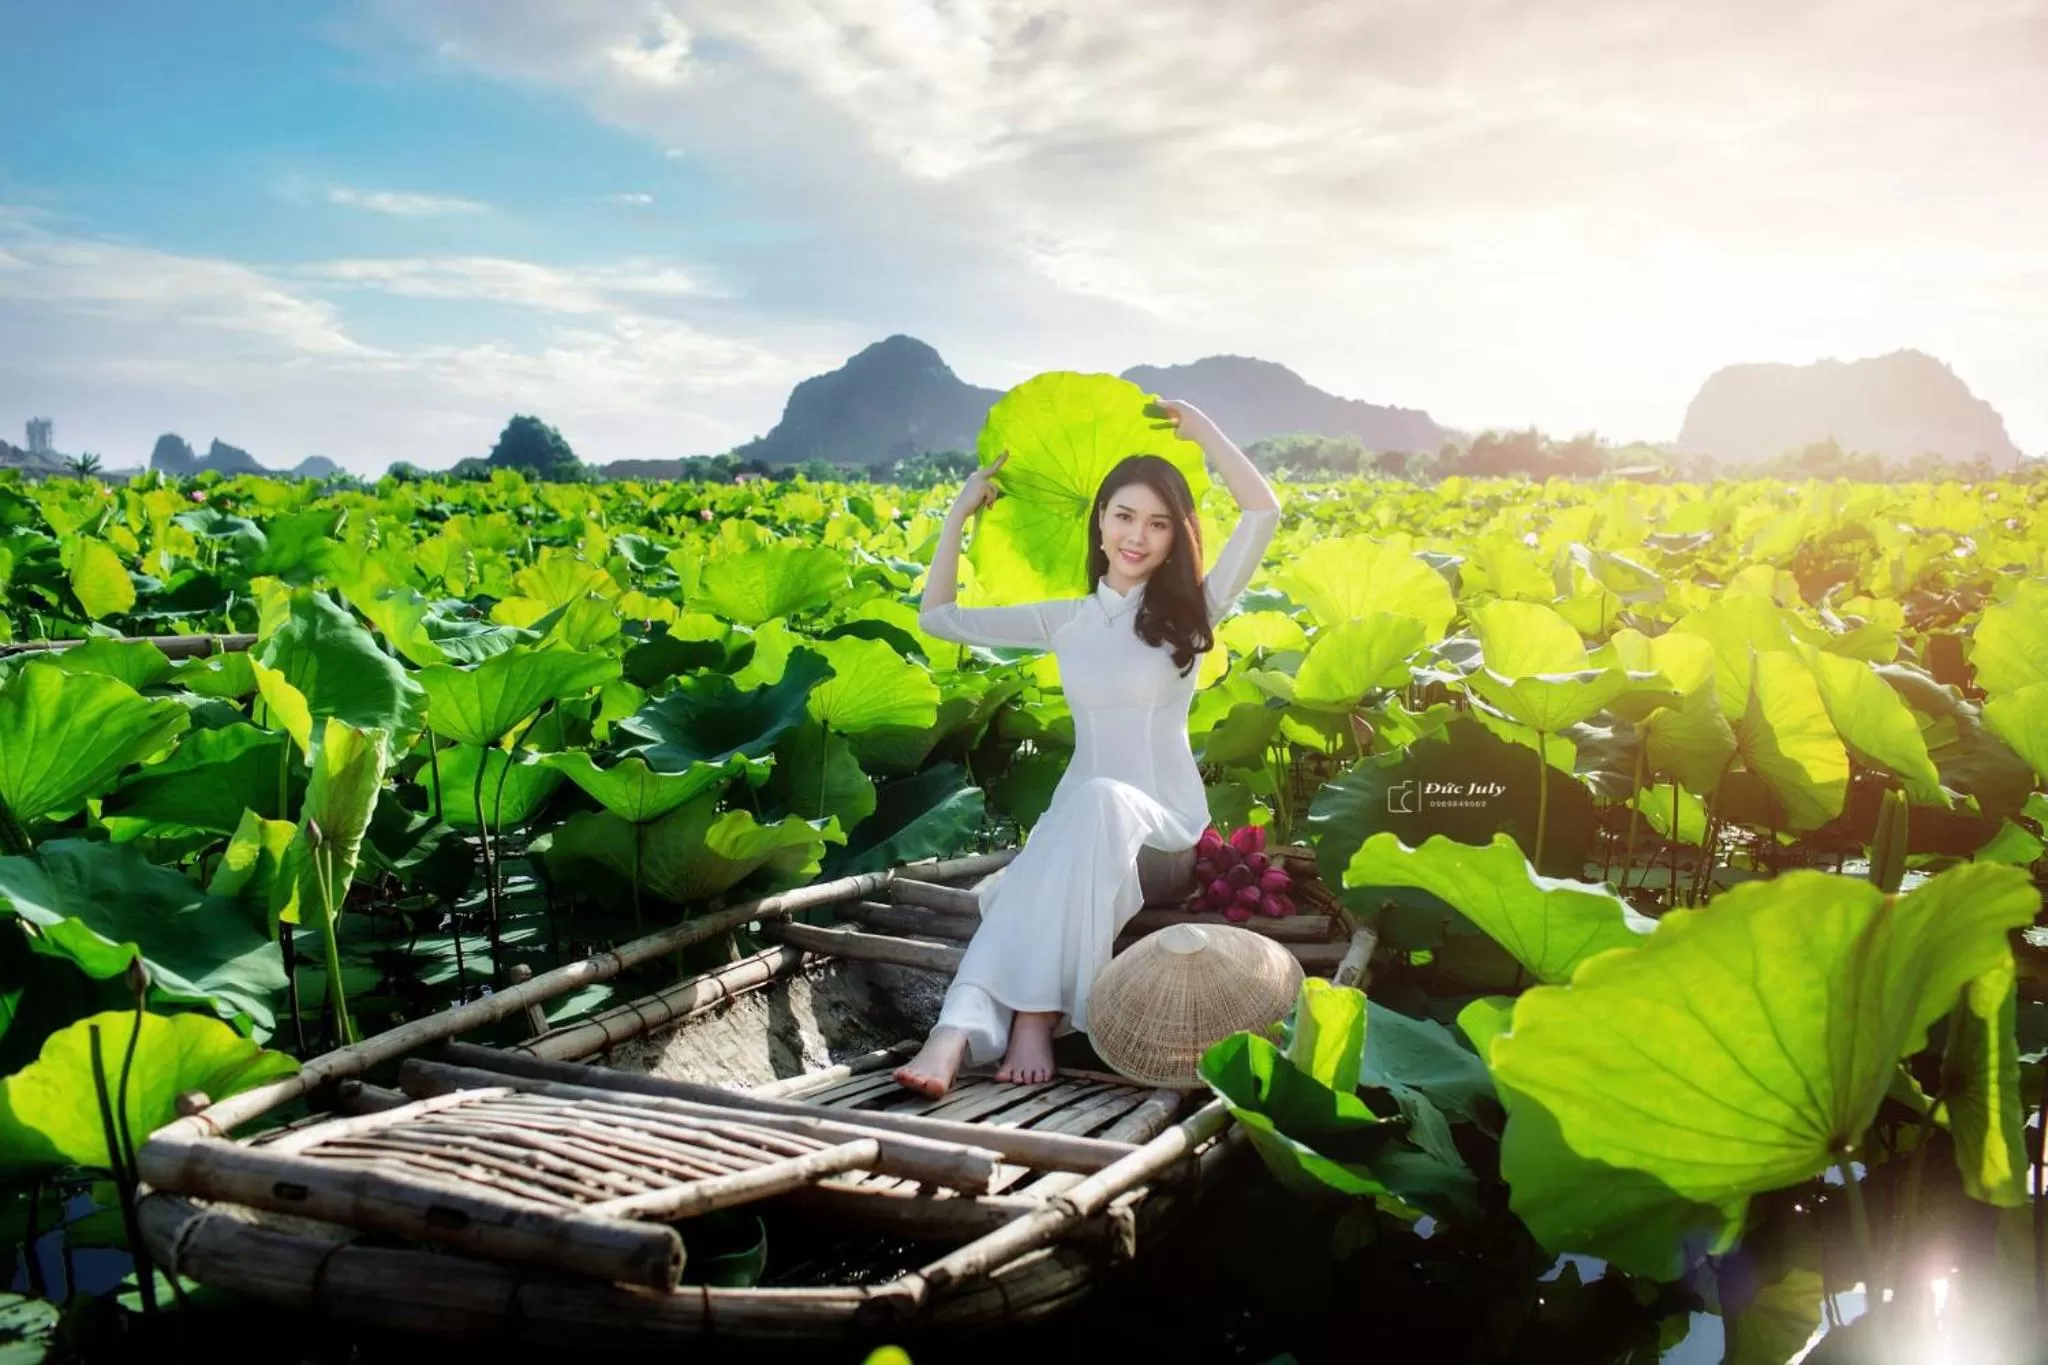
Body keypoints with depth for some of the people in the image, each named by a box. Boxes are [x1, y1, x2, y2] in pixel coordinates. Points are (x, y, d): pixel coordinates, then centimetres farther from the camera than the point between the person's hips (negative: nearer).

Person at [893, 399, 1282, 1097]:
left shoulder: (1188, 611, 5)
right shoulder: (1065, 620, 13)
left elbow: (1263, 511, -8)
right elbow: (937, 617, 17)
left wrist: (1199, 427, -1)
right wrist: (960, 514, 13)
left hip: (1162, 832, -2)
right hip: (1077, 823, 3)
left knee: (1100, 800, -40)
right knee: (1016, 885, -36)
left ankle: (1034, 1016, -46)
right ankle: (958, 1031, -57)